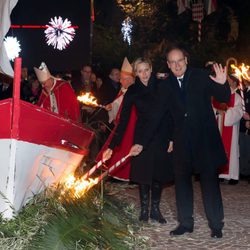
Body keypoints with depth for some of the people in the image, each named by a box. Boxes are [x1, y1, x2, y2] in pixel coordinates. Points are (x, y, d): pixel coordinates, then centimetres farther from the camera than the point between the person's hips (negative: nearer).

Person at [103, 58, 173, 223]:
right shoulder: (132, 91, -3)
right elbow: (124, 119, -5)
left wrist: (172, 138, -6)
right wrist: (113, 145, -10)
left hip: (161, 137, 1)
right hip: (142, 137, 0)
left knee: (159, 174, 5)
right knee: (143, 174, 3)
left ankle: (155, 210, 17)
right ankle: (144, 210, 15)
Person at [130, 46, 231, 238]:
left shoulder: (200, 76, -4)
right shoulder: (166, 87, 4)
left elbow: (224, 99, -2)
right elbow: (157, 117, 6)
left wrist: (223, 85, -24)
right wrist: (142, 143, 2)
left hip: (205, 137, -3)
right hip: (182, 141, 3)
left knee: (210, 180, 1)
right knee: (182, 181, 7)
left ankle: (216, 225, 10)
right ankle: (185, 223, 18)